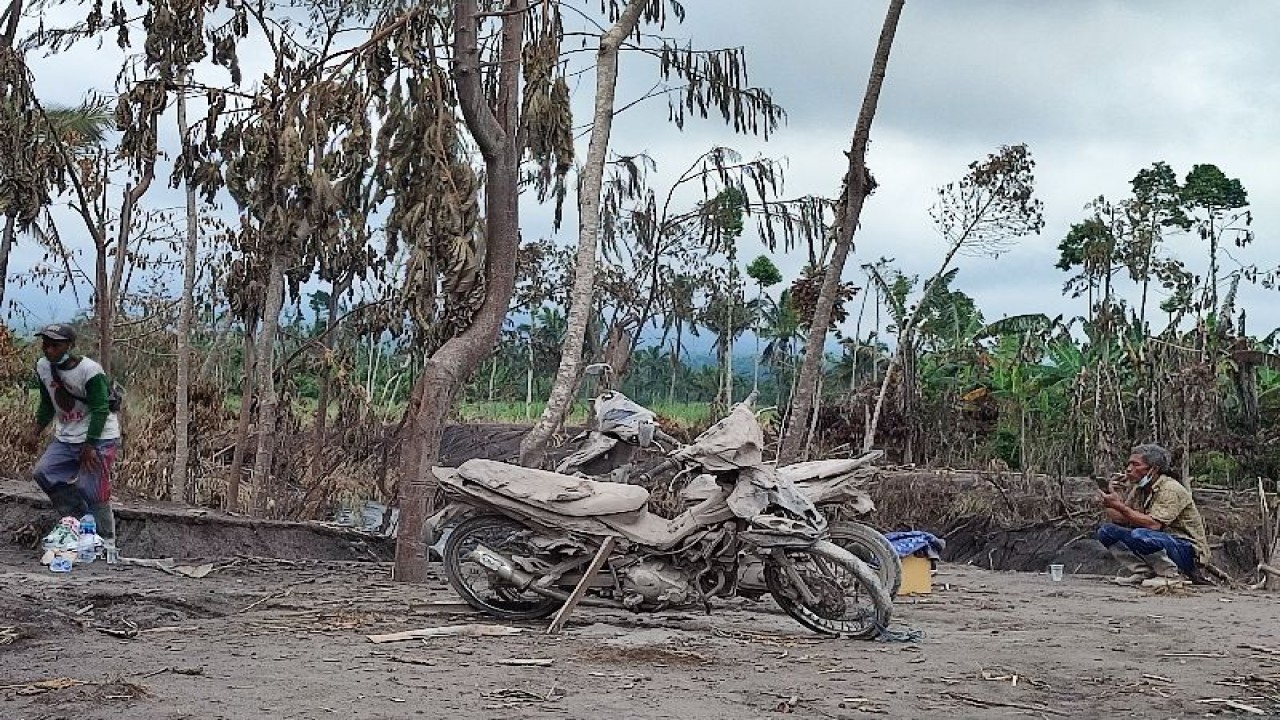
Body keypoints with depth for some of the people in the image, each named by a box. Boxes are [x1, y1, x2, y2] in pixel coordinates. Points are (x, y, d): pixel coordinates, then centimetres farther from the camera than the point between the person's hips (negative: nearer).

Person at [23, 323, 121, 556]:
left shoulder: (90, 370, -20)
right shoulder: (43, 367, 2)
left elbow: (100, 410, -20)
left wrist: (90, 446, -23)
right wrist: (37, 429, 3)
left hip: (98, 438, -7)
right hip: (65, 438, 8)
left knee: (92, 490, -11)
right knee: (43, 473, -7)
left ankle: (106, 543, 3)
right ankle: (79, 522, 6)